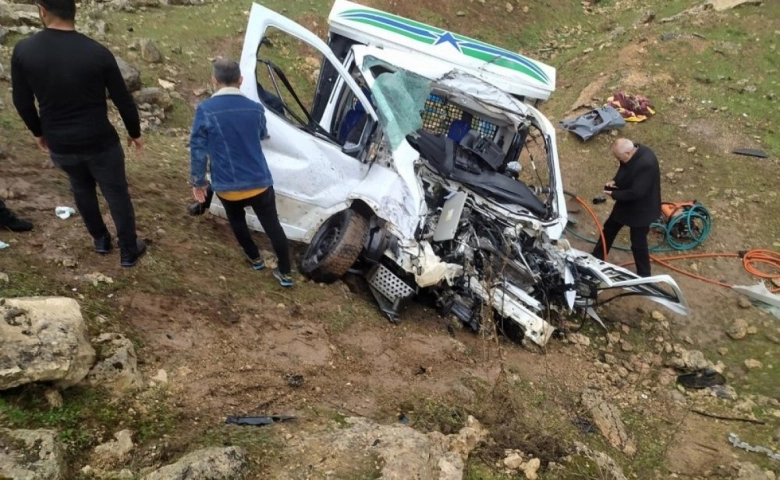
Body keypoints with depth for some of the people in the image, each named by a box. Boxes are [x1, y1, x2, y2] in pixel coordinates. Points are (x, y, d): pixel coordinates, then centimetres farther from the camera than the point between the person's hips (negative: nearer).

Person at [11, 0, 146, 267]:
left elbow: (22, 102, 0)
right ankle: (129, 252, 25)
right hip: (100, 142, -3)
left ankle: (100, 240, 43)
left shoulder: (23, 51, -11)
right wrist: (134, 132, 8)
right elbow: (123, 100, -9)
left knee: (82, 189, 28)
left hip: (59, 145, 3)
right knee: (117, 195, 14)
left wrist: (38, 132, 19)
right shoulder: (97, 53, -18)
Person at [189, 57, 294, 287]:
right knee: (272, 226, 16)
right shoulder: (256, 109, 0)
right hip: (259, 182, 1)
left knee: (237, 220, 28)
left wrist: (198, 181, 5)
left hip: (227, 186, -1)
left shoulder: (205, 110, -11)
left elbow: (198, 150, -7)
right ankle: (285, 273, 22)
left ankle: (255, 258, 42)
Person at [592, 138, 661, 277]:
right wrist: (615, 181, -8)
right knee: (609, 229, 22)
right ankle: (596, 259, 42)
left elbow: (636, 192, -34)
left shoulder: (646, 164, -35)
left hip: (640, 209, -9)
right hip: (626, 203, 9)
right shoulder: (632, 152, -8)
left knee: (638, 243, 5)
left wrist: (614, 194, -23)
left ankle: (644, 276, 25)